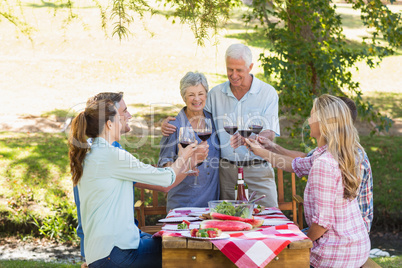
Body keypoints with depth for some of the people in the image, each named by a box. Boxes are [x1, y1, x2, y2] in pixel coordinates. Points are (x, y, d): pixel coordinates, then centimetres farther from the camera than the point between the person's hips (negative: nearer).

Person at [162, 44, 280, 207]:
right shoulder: (215, 94, 8)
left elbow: (269, 134, -10)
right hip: (227, 168, 2)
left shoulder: (268, 93, -2)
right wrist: (168, 125, -2)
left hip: (257, 168, -2)